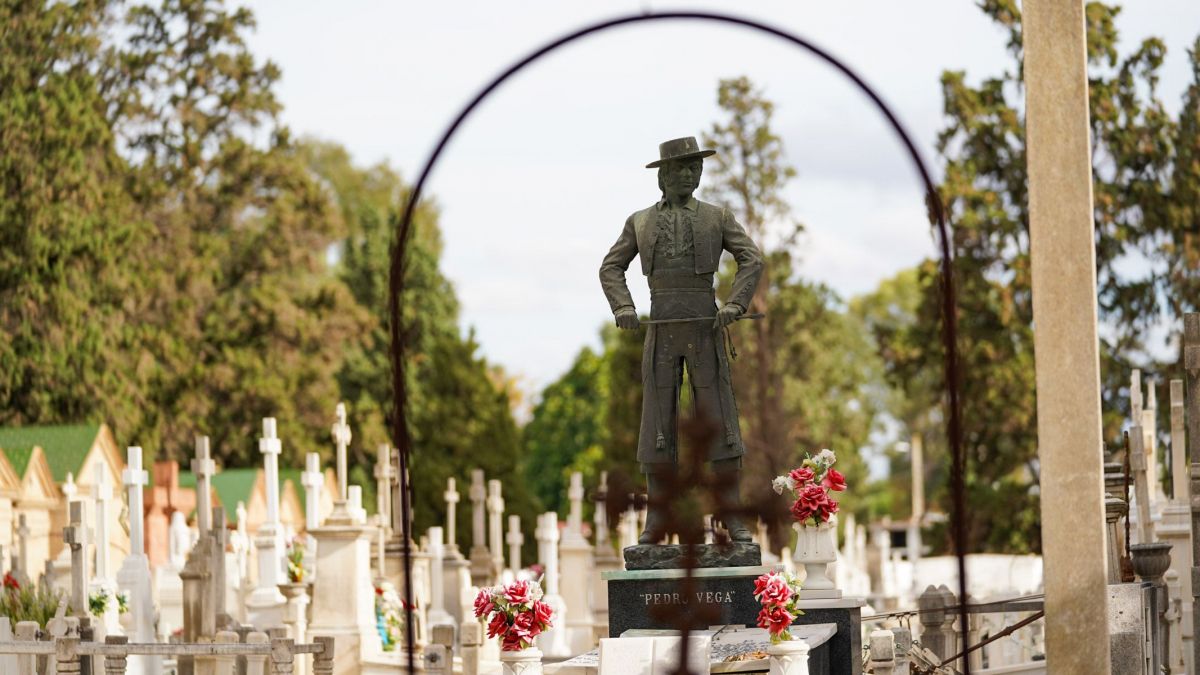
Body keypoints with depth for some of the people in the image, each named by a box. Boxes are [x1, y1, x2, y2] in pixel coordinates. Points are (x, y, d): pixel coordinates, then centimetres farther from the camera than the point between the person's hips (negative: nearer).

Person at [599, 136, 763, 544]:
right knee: (659, 423, -1)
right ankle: (656, 523, 5)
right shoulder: (640, 222, 13)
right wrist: (622, 307, -11)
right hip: (661, 332, 1)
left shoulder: (717, 217, 9)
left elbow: (752, 261, 0)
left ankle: (733, 520, -1)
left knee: (720, 420, -5)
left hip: (706, 330, -1)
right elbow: (611, 269, 9)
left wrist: (736, 304, -18)